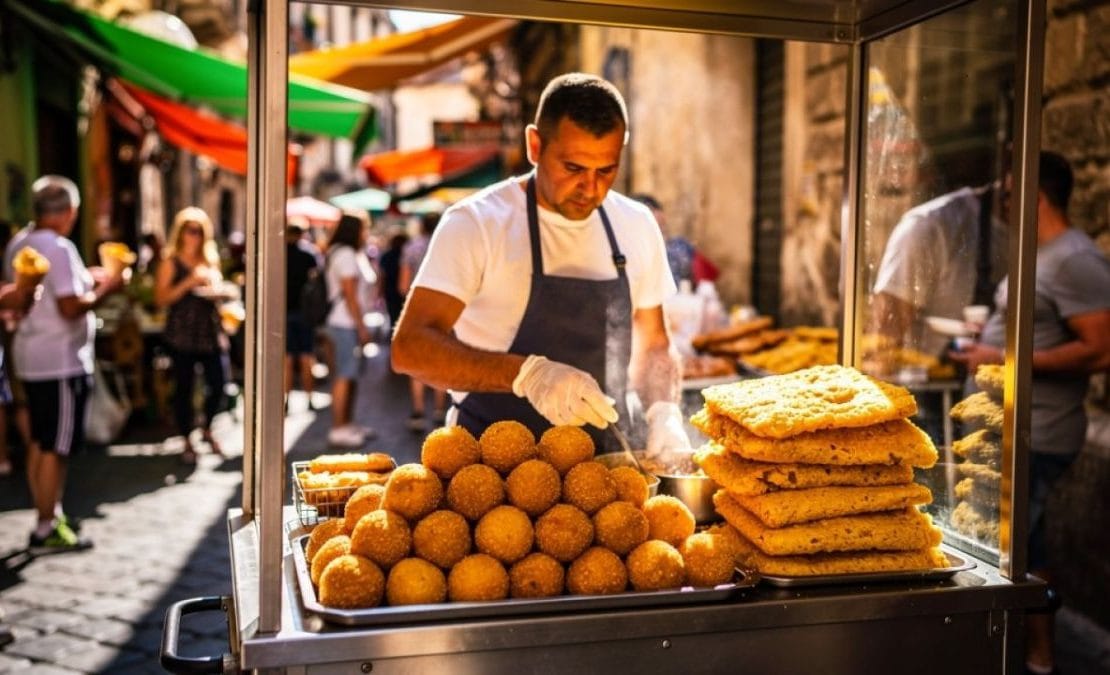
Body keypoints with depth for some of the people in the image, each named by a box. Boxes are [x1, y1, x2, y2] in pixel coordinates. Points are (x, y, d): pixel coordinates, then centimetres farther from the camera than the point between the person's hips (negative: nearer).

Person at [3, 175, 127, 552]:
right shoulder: (59, 248, -18)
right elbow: (70, 307, -24)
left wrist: (83, 280, 16)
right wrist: (106, 288, -11)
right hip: (61, 361, -9)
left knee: (39, 443, 17)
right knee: (56, 447, -1)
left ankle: (49, 514, 28)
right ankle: (45, 531, 6)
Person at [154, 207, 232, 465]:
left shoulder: (210, 260, 15)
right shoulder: (171, 262, 0)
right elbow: (161, 298, -9)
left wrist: (225, 292, 1)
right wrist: (189, 282, -18)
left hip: (211, 332, 4)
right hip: (182, 334, -4)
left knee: (218, 383, -2)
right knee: (184, 388, 2)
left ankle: (206, 428, 24)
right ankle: (187, 442, 17)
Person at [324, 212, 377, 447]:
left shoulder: (350, 254, 19)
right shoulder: (346, 255, -12)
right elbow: (350, 295, -17)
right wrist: (361, 326, -16)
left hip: (347, 323, 10)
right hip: (347, 324, -10)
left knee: (351, 375, 13)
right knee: (345, 376, -8)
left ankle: (347, 424, 20)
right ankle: (338, 429, -6)